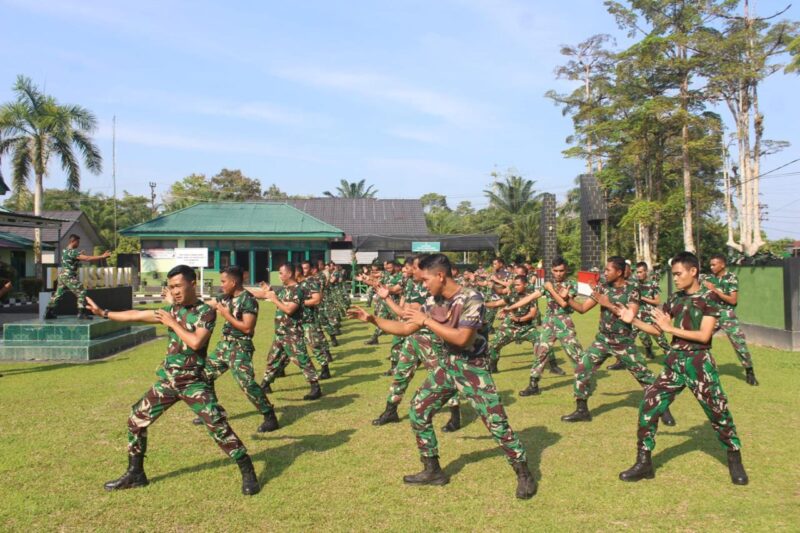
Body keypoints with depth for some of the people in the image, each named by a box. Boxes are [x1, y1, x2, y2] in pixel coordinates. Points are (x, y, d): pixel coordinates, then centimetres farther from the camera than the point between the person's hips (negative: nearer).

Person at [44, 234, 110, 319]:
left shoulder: (65, 251, 12)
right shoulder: (72, 252, -18)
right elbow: (87, 258, -26)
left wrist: (81, 254, 13)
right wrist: (102, 257, -26)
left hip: (62, 275, 10)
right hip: (69, 277, -10)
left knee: (58, 294, 16)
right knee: (81, 292, -8)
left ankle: (49, 313, 20)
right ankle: (82, 313, -11)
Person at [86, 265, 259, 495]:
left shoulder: (206, 312, -11)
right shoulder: (171, 309, 7)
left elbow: (196, 342, -24)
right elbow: (137, 316, 12)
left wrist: (173, 323, -14)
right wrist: (104, 313, 15)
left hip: (194, 382, -6)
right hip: (167, 380, 7)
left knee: (218, 425, -13)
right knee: (137, 420, 11)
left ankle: (248, 472, -2)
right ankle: (135, 473, 28)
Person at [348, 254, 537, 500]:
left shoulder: (471, 299, -21)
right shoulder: (433, 302, -1)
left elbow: (461, 338, -29)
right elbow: (405, 328, 7)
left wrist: (427, 321, -25)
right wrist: (372, 319, 2)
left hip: (472, 367, -7)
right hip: (446, 365, 7)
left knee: (496, 421, -8)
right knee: (418, 412, 7)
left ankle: (524, 474, 10)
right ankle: (433, 470, 21)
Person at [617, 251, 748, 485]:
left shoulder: (709, 297, -8)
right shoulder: (675, 298, 8)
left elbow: (704, 335, -16)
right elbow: (657, 329, 10)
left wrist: (671, 328, -17)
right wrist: (633, 320, -2)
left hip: (699, 363, -5)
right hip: (674, 362, 5)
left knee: (718, 412, 4)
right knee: (649, 406, -2)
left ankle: (735, 459, 29)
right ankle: (644, 462, 7)